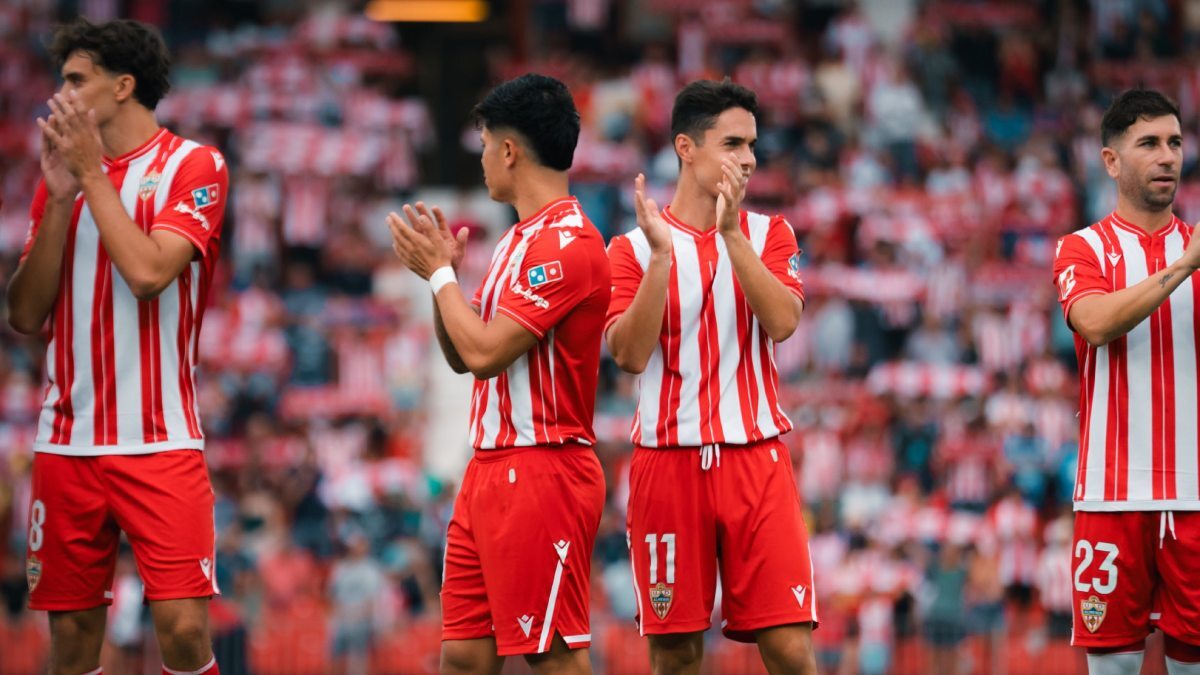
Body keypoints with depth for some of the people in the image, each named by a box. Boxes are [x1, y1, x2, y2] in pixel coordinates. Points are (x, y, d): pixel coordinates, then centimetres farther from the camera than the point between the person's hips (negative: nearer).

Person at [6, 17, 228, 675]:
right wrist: (60, 200, -3)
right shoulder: (62, 172, 14)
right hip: (66, 441, 5)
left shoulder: (194, 166, -1)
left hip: (161, 442, -5)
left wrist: (94, 171, -10)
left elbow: (148, 272, -17)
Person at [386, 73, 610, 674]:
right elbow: (462, 355, 22)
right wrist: (439, 269, 9)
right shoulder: (519, 239, 17)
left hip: (541, 472, -10)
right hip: (490, 468, 10)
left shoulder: (568, 243, -15)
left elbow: (484, 352, -21)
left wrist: (438, 272, -7)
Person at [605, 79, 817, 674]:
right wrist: (662, 254, -17)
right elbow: (630, 354, -10)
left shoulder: (768, 235, 9)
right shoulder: (632, 249, 4)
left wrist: (731, 234, -16)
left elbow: (782, 322, -9)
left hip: (756, 462, 1)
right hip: (668, 464, -1)